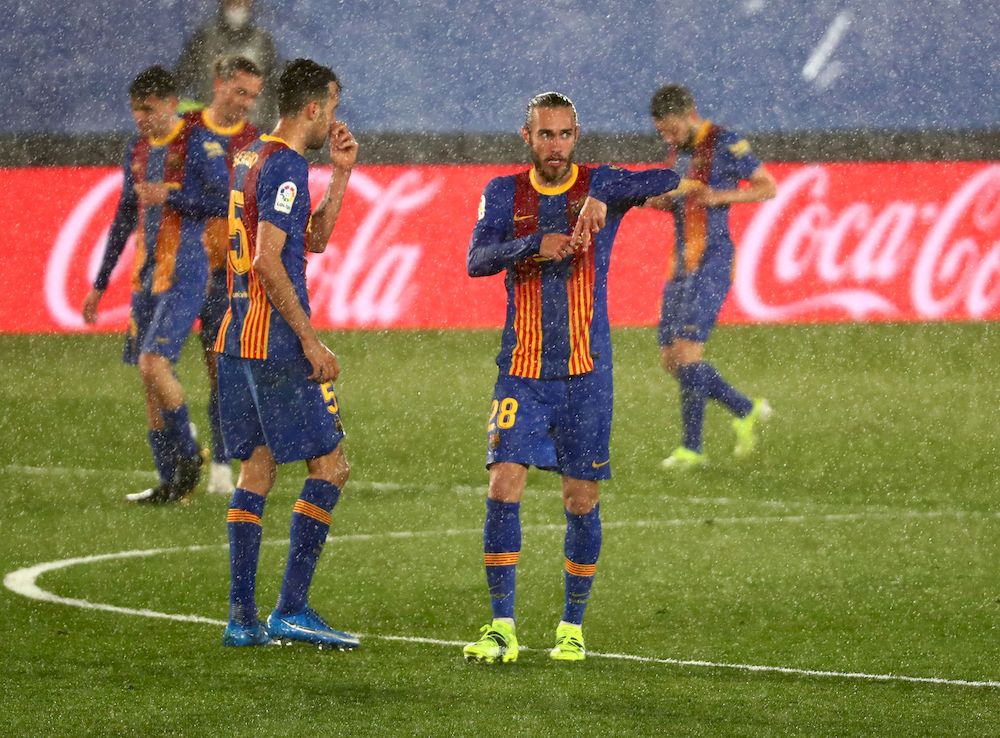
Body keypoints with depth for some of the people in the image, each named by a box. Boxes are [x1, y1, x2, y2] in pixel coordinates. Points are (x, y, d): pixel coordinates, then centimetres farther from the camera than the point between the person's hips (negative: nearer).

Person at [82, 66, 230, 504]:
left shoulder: (198, 144, -8)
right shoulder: (137, 150, 14)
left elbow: (223, 202, -15)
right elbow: (125, 218, 22)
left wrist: (169, 195, -18)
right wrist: (100, 284, 22)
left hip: (184, 274, -8)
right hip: (146, 274, 8)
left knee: (153, 364, -19)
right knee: (148, 379, 5)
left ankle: (188, 453, 1)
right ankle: (170, 483, 10)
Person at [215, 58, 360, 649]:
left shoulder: (252, 158, 17)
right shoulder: (286, 167, -13)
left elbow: (314, 239, 24)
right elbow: (268, 261, -19)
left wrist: (341, 175, 16)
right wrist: (310, 339, -18)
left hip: (239, 336, 10)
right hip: (277, 340, -10)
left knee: (257, 468, 10)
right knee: (331, 465, -4)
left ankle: (242, 618, 7)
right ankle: (291, 610, -8)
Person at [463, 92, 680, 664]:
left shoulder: (600, 186, 0)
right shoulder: (505, 193, 6)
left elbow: (668, 180, -18)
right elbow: (478, 260, -9)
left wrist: (602, 198, -32)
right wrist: (535, 244, -25)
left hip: (586, 372, -1)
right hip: (523, 370, 1)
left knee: (582, 502, 3)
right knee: (503, 489, -10)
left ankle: (573, 627, 16)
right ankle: (502, 628, -6)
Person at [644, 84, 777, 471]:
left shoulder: (725, 144, -8)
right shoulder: (682, 151, 16)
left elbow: (768, 187, -7)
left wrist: (722, 196, -21)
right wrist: (662, 202, 6)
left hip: (711, 261, -9)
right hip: (682, 261, 9)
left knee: (686, 349, -15)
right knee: (670, 358, 5)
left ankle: (691, 448, -5)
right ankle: (746, 411, 17)